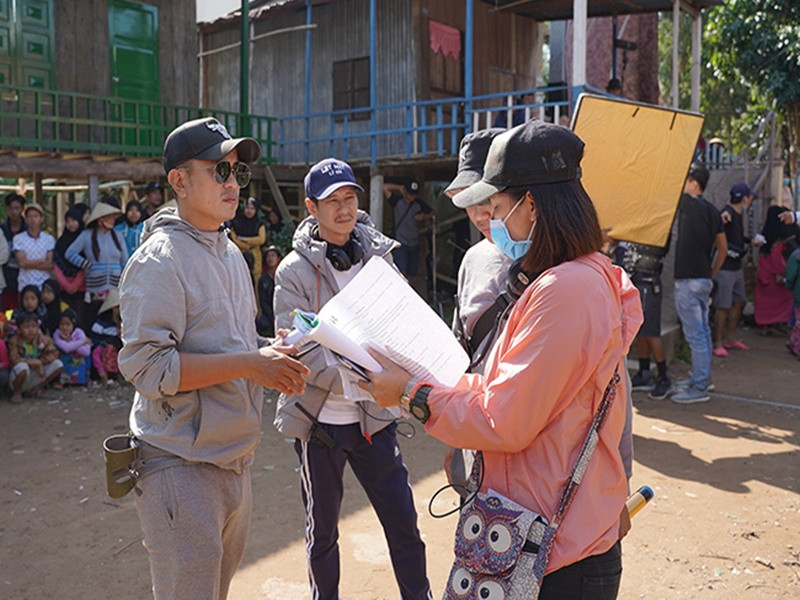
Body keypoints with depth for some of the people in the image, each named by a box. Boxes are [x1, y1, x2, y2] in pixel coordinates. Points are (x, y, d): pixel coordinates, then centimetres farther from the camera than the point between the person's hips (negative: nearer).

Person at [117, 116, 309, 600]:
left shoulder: (231, 253, 13)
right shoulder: (160, 260, -15)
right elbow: (146, 366, -23)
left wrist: (273, 354, 1)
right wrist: (248, 363, -25)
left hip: (235, 460, 8)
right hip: (182, 465, -8)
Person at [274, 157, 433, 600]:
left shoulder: (379, 256, 2)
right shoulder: (294, 271, -9)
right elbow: (301, 353, -17)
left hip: (373, 415, 2)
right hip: (318, 418, -2)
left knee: (403, 522, 7)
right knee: (322, 530, 16)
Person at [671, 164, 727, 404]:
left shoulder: (690, 205, -13)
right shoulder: (712, 211, 12)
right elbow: (723, 248, 18)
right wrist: (711, 274, 21)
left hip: (689, 280, -9)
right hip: (704, 280, 9)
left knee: (695, 334, -6)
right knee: (702, 331, 15)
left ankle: (699, 388, -2)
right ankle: (702, 377, 25)